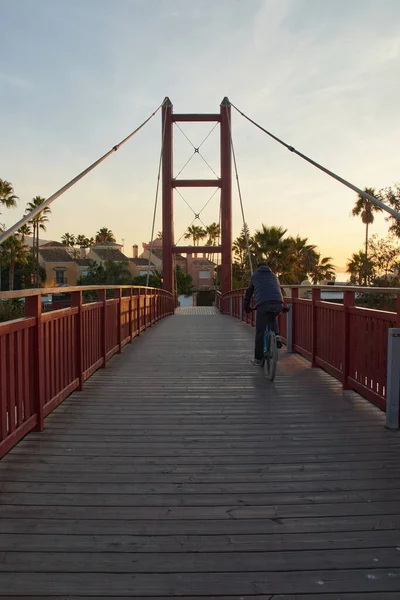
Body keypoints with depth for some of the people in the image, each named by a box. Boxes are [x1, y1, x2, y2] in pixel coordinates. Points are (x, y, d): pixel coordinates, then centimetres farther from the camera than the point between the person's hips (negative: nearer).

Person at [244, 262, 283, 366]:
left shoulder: (255, 276, 23)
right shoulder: (274, 276, 29)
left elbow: (249, 292, 26)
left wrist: (246, 306, 37)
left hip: (262, 304, -3)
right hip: (278, 304, 3)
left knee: (260, 332, 5)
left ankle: (258, 359, 10)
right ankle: (276, 336, 11)